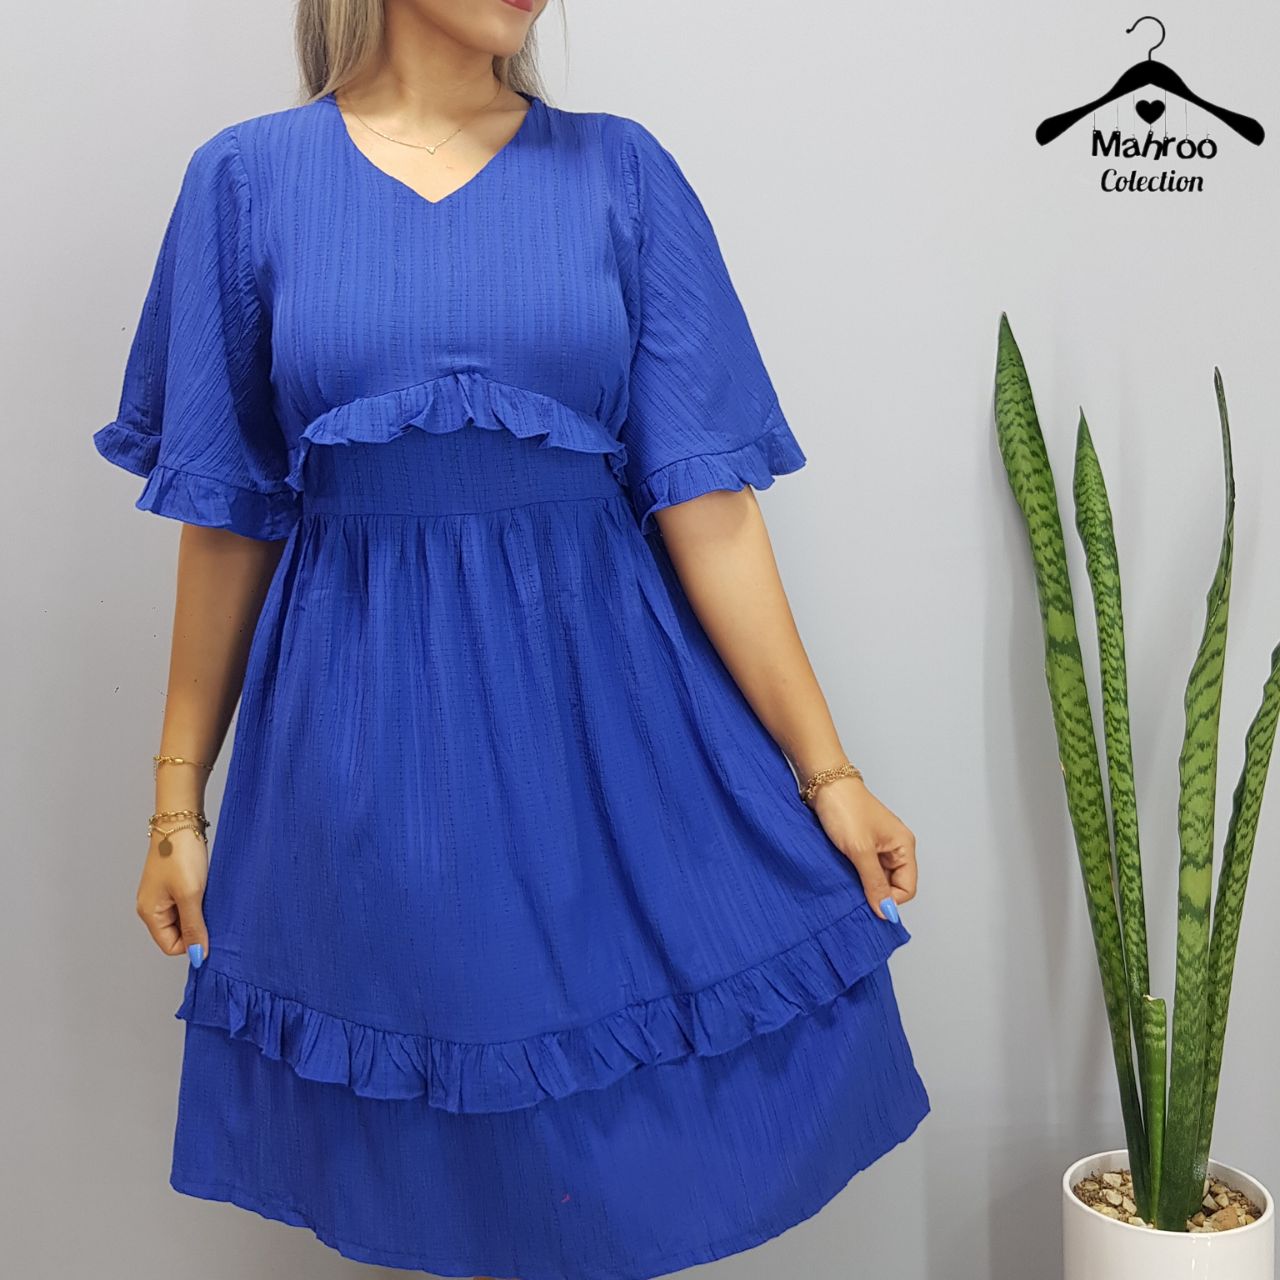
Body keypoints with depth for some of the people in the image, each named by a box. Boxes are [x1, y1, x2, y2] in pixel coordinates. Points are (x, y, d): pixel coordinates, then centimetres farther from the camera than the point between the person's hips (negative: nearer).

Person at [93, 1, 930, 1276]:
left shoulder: (620, 169, 2)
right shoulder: (248, 178, 2)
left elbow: (705, 497, -3)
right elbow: (224, 517, 4)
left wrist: (823, 772, -5)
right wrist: (178, 799, 7)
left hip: (607, 706, 1)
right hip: (365, 736, 0)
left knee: (627, 1152, 11)